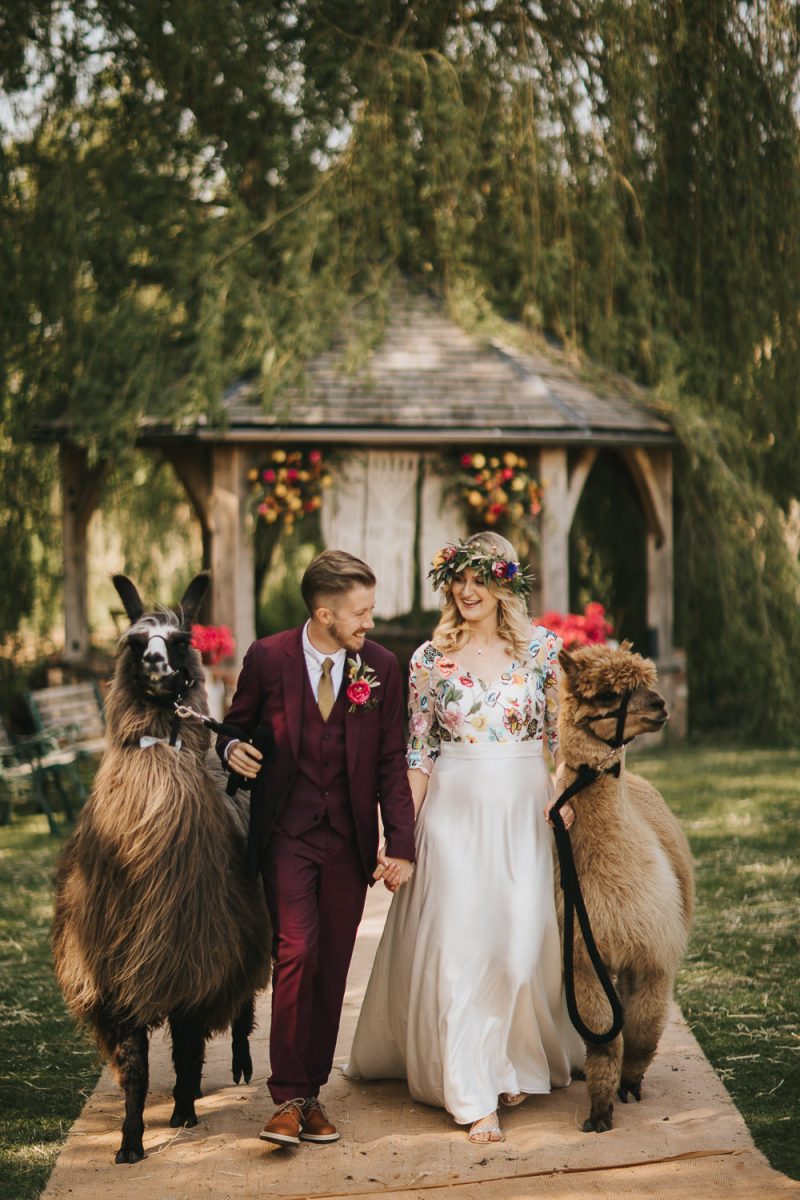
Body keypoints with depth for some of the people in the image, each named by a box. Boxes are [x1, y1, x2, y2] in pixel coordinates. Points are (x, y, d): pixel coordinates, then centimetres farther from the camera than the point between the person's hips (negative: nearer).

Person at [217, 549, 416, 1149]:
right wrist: (232, 747, -14)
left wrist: (401, 844, -3)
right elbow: (239, 723, 11)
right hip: (287, 834, -2)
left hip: (348, 839, 2)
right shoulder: (268, 658, -6)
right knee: (296, 953, -14)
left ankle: (312, 1092, 19)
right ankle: (289, 1098, -5)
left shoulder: (381, 666, 0)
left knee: (332, 968, 6)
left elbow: (392, 761, 3)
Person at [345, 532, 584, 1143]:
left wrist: (562, 792, -10)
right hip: (454, 811, -1)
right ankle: (474, 1096, 0)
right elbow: (416, 750, 3)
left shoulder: (542, 647, 3)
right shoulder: (432, 657, 2)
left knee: (521, 941, 3)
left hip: (522, 811, 1)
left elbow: (564, 730, 6)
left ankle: (513, 1063, 26)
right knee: (458, 943, -4)